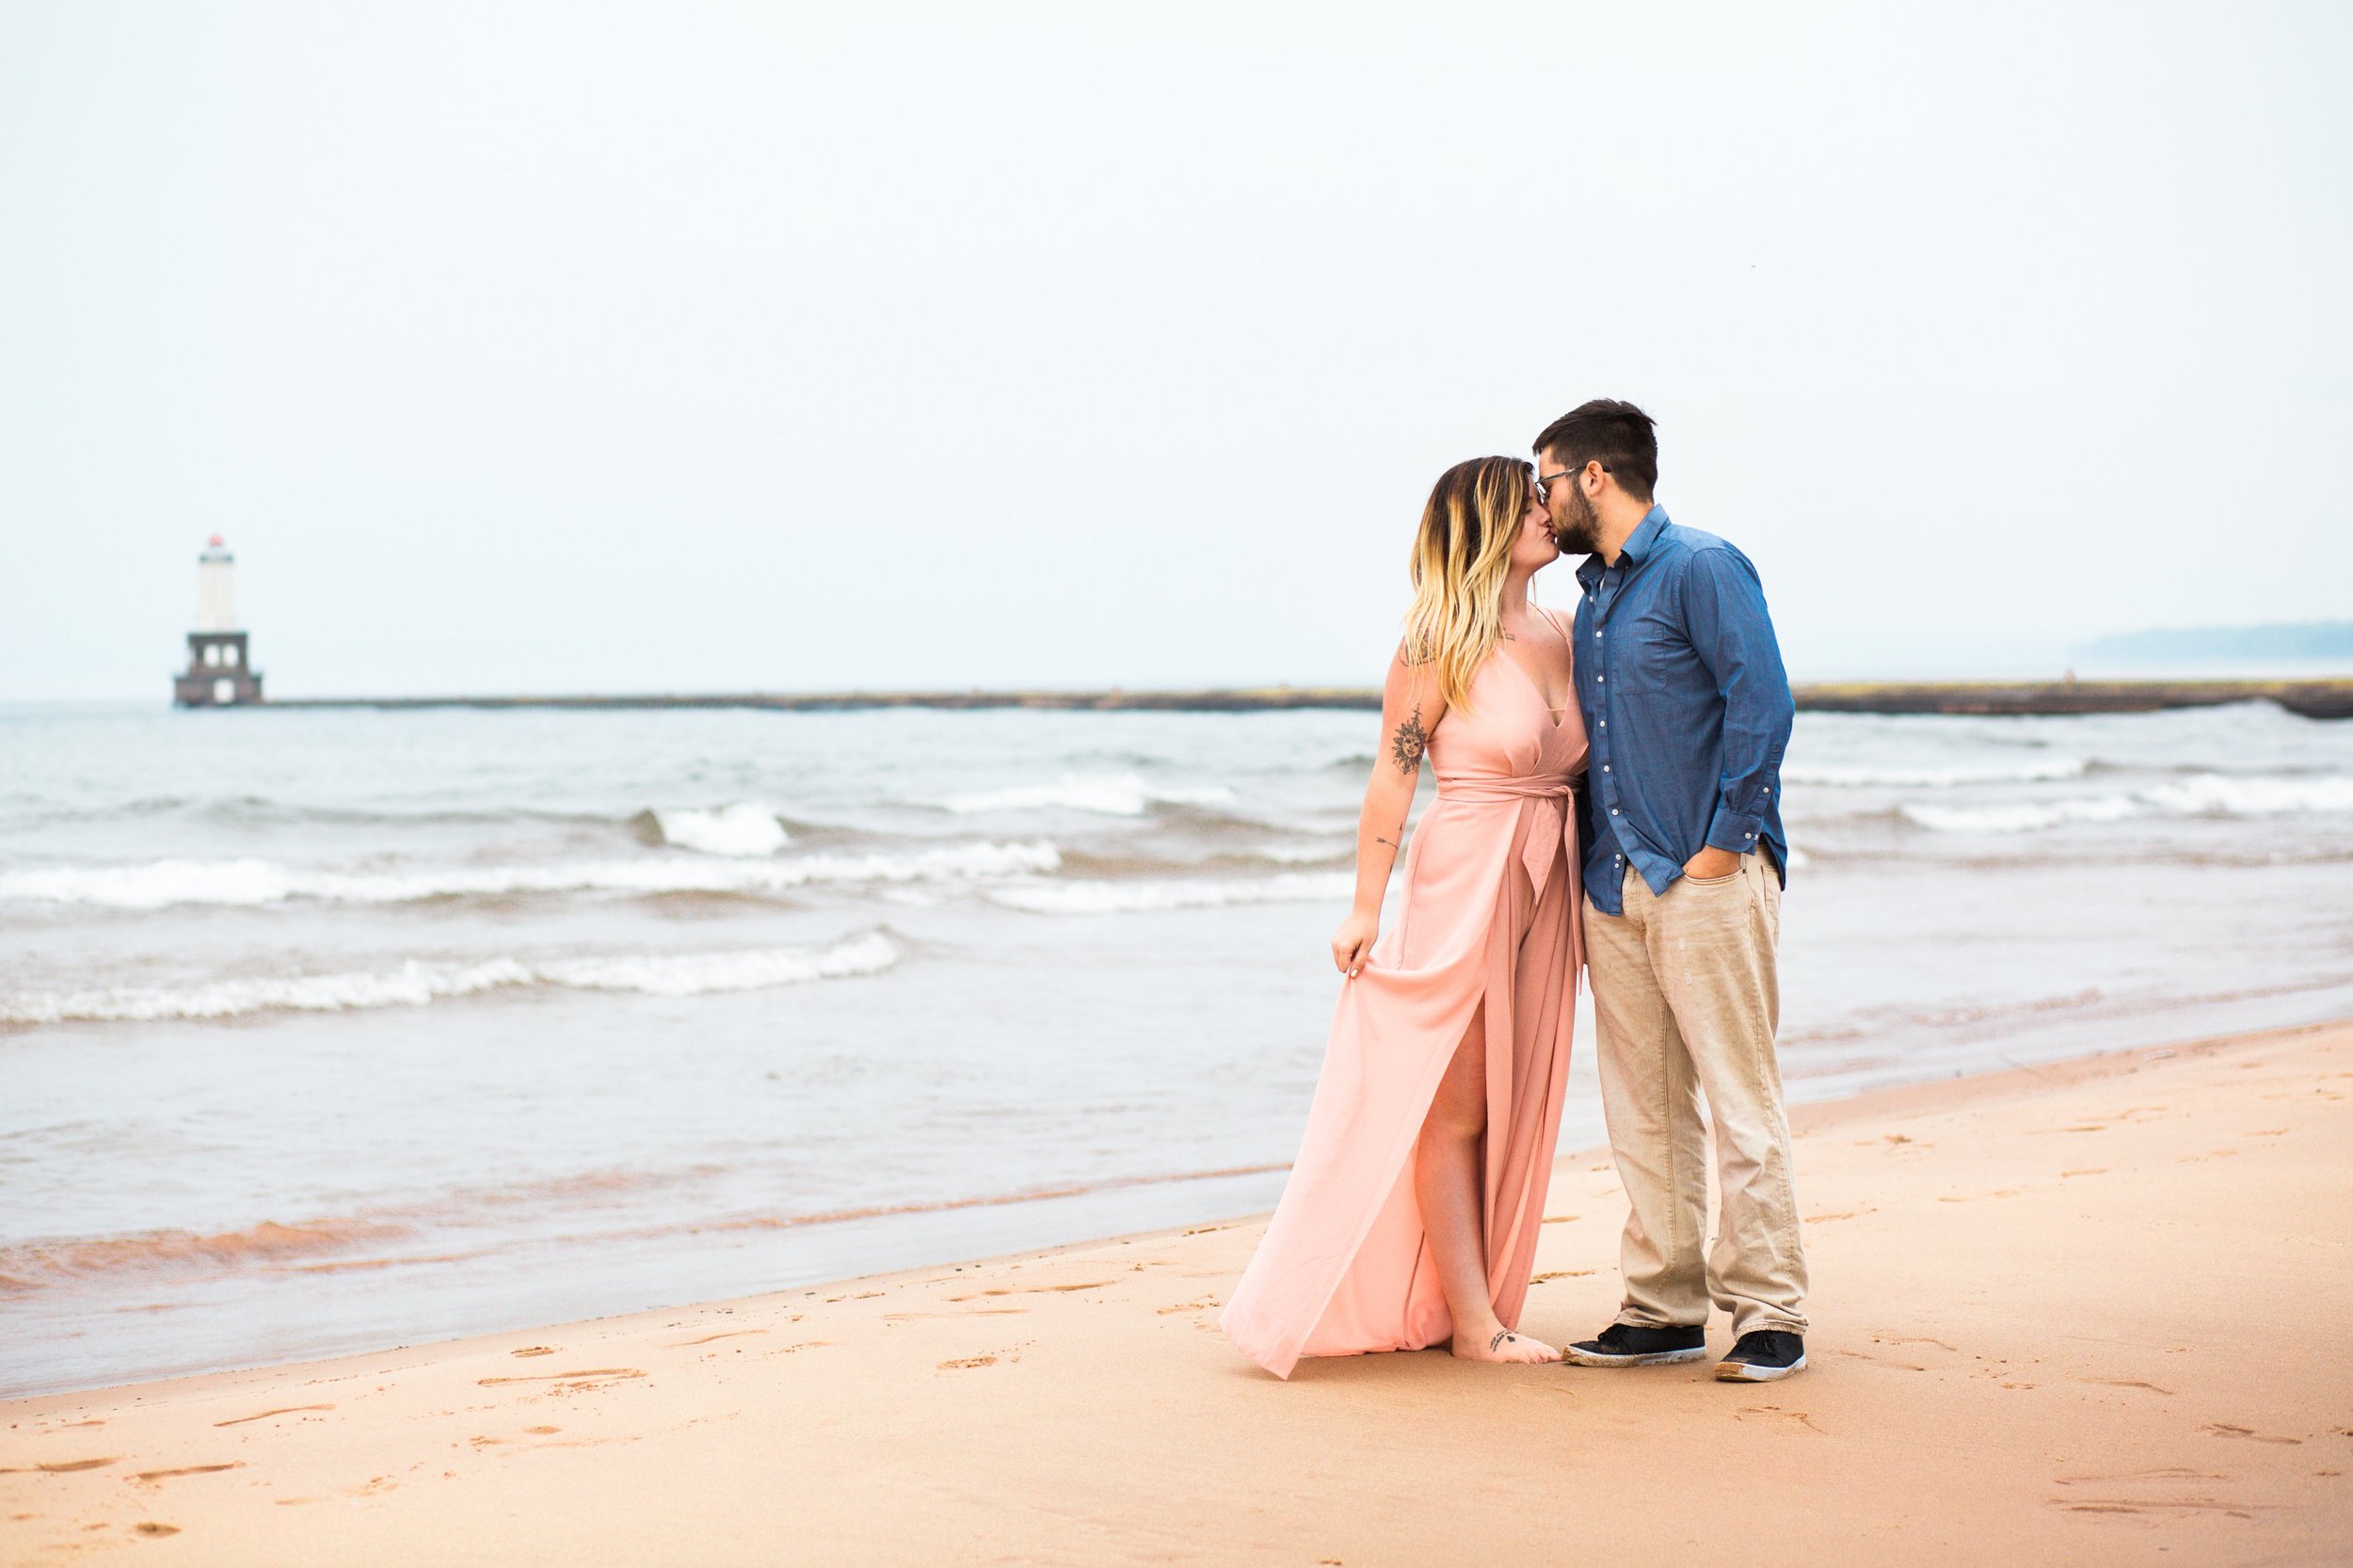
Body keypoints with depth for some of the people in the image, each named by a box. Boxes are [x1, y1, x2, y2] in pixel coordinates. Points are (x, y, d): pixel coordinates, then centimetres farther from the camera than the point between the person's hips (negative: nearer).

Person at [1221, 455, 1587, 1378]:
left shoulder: (1564, 635, 9)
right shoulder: (1438, 643, -9)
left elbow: (1578, 771, 15)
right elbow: (1392, 776, -10)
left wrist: (1590, 907, 13)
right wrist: (1366, 909, -12)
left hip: (1547, 888, 7)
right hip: (1462, 885, -7)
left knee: (1515, 1108, 9)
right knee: (1454, 1109, 0)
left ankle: (1482, 1310, 17)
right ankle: (1470, 1324, 4)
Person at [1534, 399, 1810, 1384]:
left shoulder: (1701, 568, -6)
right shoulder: (1592, 596, 19)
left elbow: (1762, 702, -14)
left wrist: (1725, 842, -16)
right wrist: (1589, 871, 15)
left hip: (1706, 879, -8)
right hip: (1615, 886, 8)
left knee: (1740, 1100, -4)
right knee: (1641, 1109, 8)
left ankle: (1769, 1316, 1)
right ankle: (1666, 1309, 14)